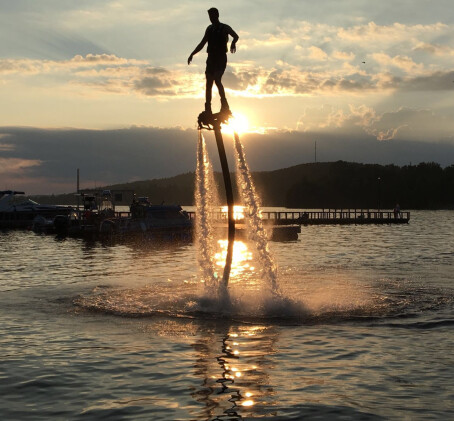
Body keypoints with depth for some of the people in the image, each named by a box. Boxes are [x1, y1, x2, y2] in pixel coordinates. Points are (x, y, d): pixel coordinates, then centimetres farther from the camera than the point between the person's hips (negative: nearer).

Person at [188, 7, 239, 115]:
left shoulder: (224, 28, 0)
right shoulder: (209, 29, 16)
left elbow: (235, 36, -14)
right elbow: (202, 43, 23)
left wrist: (233, 43, -37)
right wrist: (192, 54, 17)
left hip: (221, 58, -6)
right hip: (211, 58, 6)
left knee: (217, 80, -23)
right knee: (208, 83, 2)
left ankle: (224, 105, -19)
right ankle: (207, 109, 5)